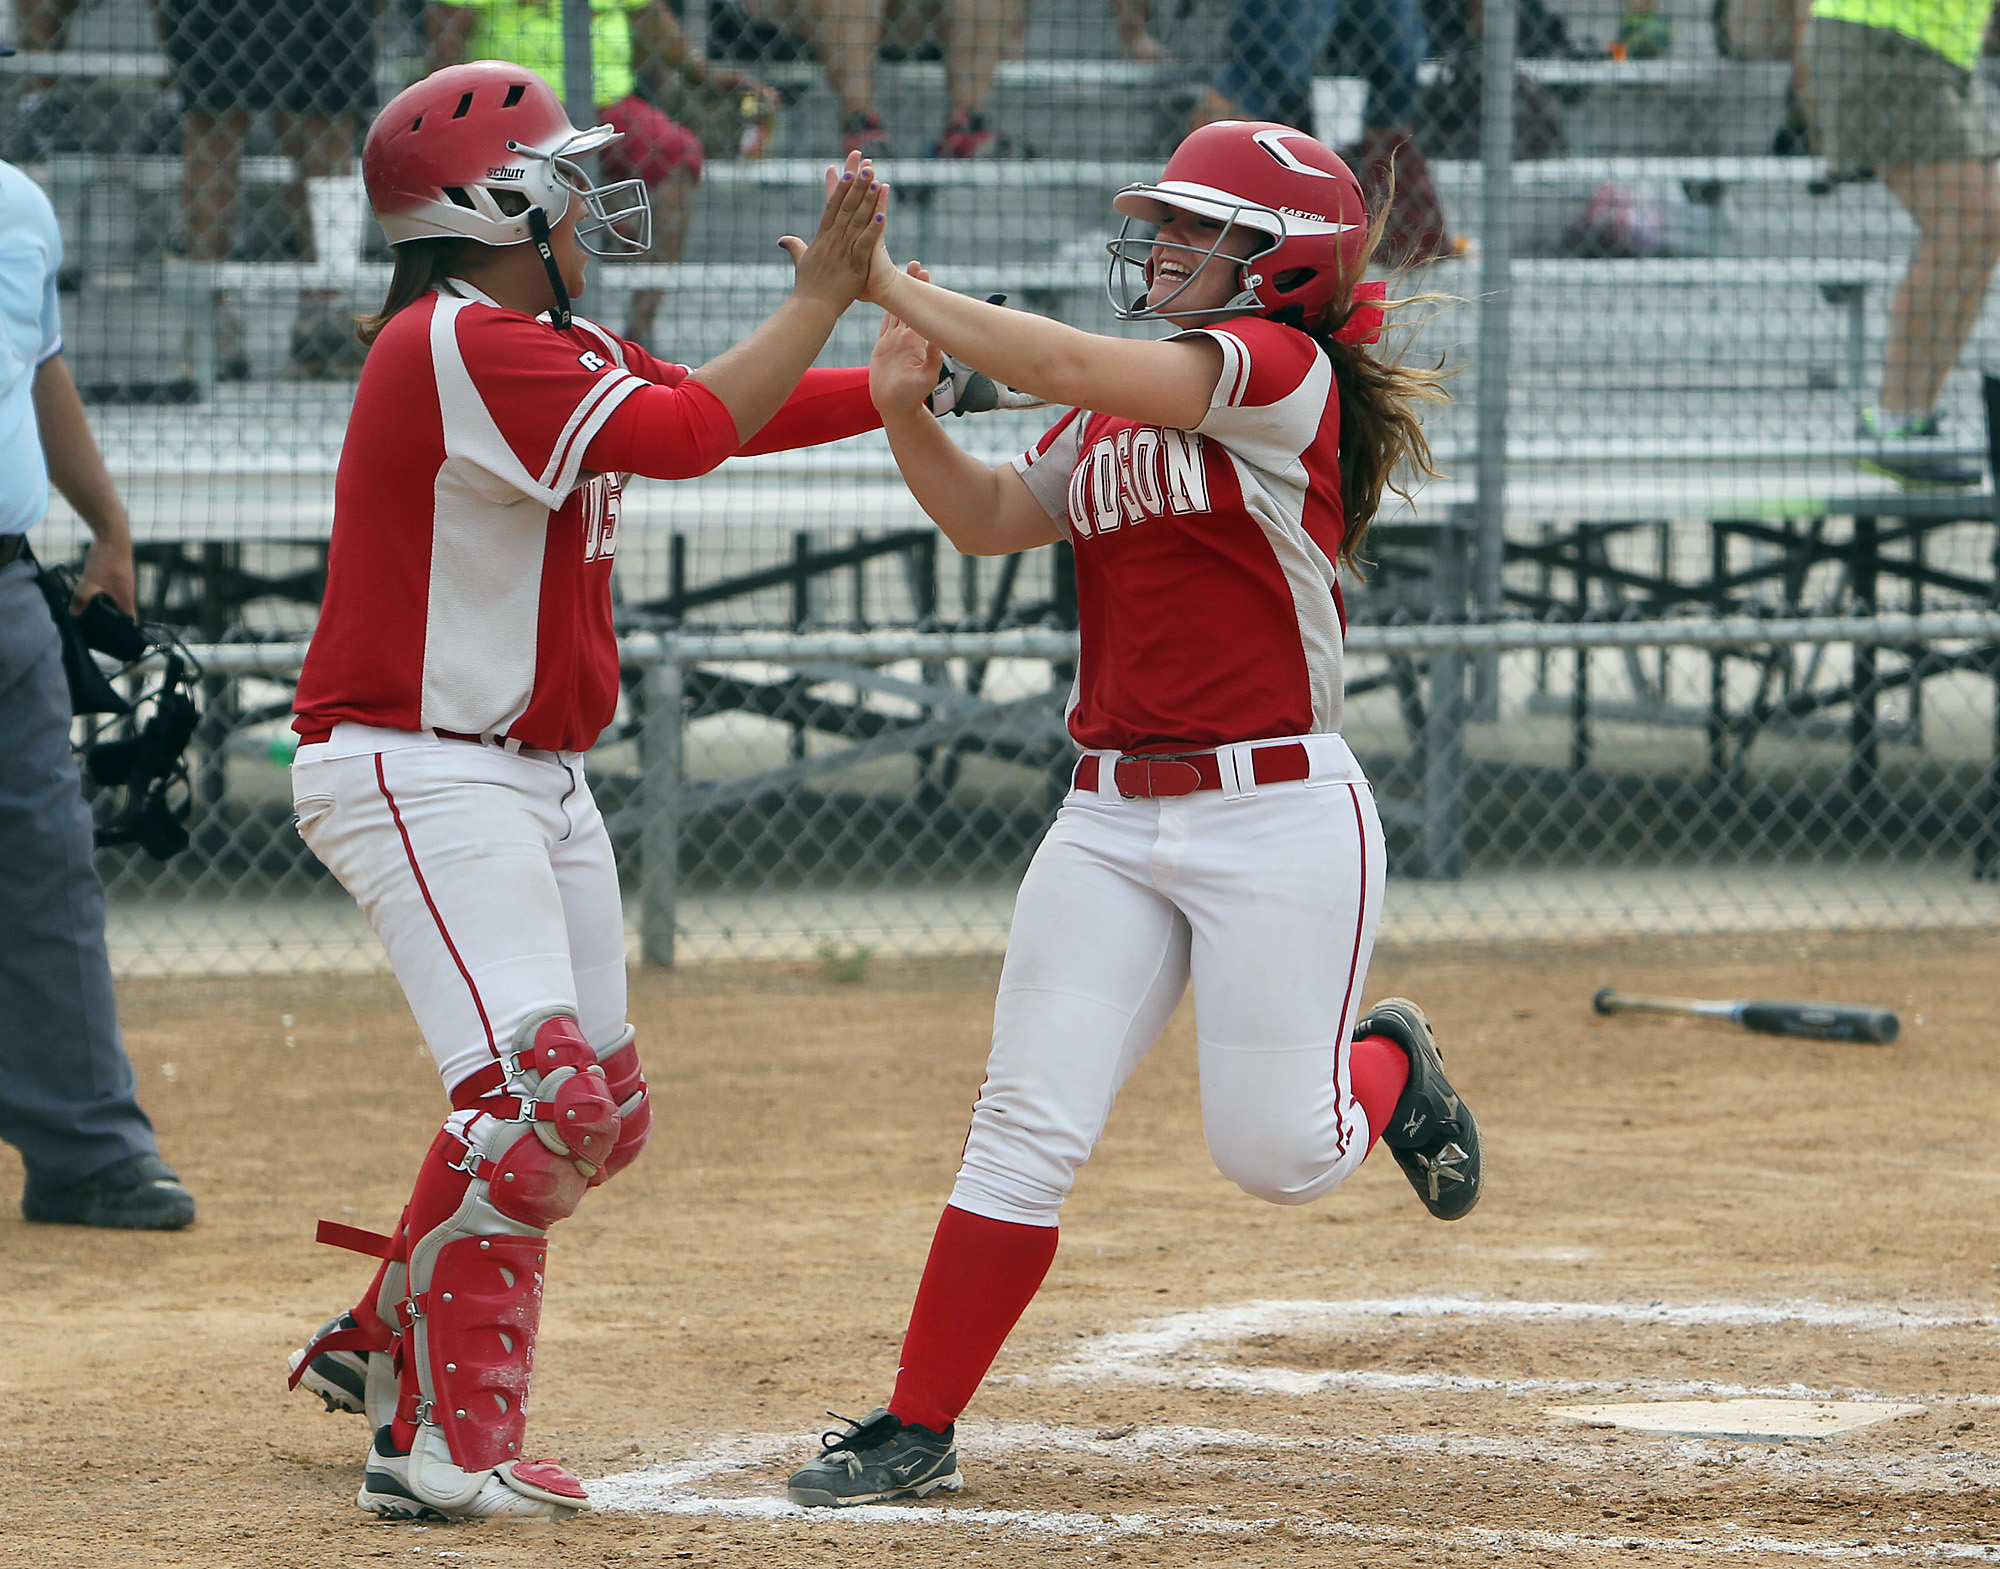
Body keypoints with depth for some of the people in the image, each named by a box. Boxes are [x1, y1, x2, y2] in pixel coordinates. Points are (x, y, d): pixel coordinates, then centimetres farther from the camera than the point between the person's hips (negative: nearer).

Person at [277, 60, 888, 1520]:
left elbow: (739, 412, 14)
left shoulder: (558, 349, 13)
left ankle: (387, 1337, 28)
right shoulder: (454, 346, -18)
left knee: (601, 1111, 14)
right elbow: (687, 431, -24)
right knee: (536, 1094, -21)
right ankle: (446, 1442, -17)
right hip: (418, 780, -10)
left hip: (536, 783, 10)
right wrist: (824, 290, -16)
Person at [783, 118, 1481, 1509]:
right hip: (1115, 816, 6)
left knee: (1275, 1155, 0)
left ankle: (1386, 1070, 34)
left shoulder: (1284, 372, -12)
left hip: (1279, 817, -6)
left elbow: (1069, 369, -21)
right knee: (1027, 1129, -2)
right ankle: (918, 1431, 1)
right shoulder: (1115, 420, 14)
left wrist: (896, 289, -16)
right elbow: (992, 519, 10)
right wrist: (910, 412, -8)